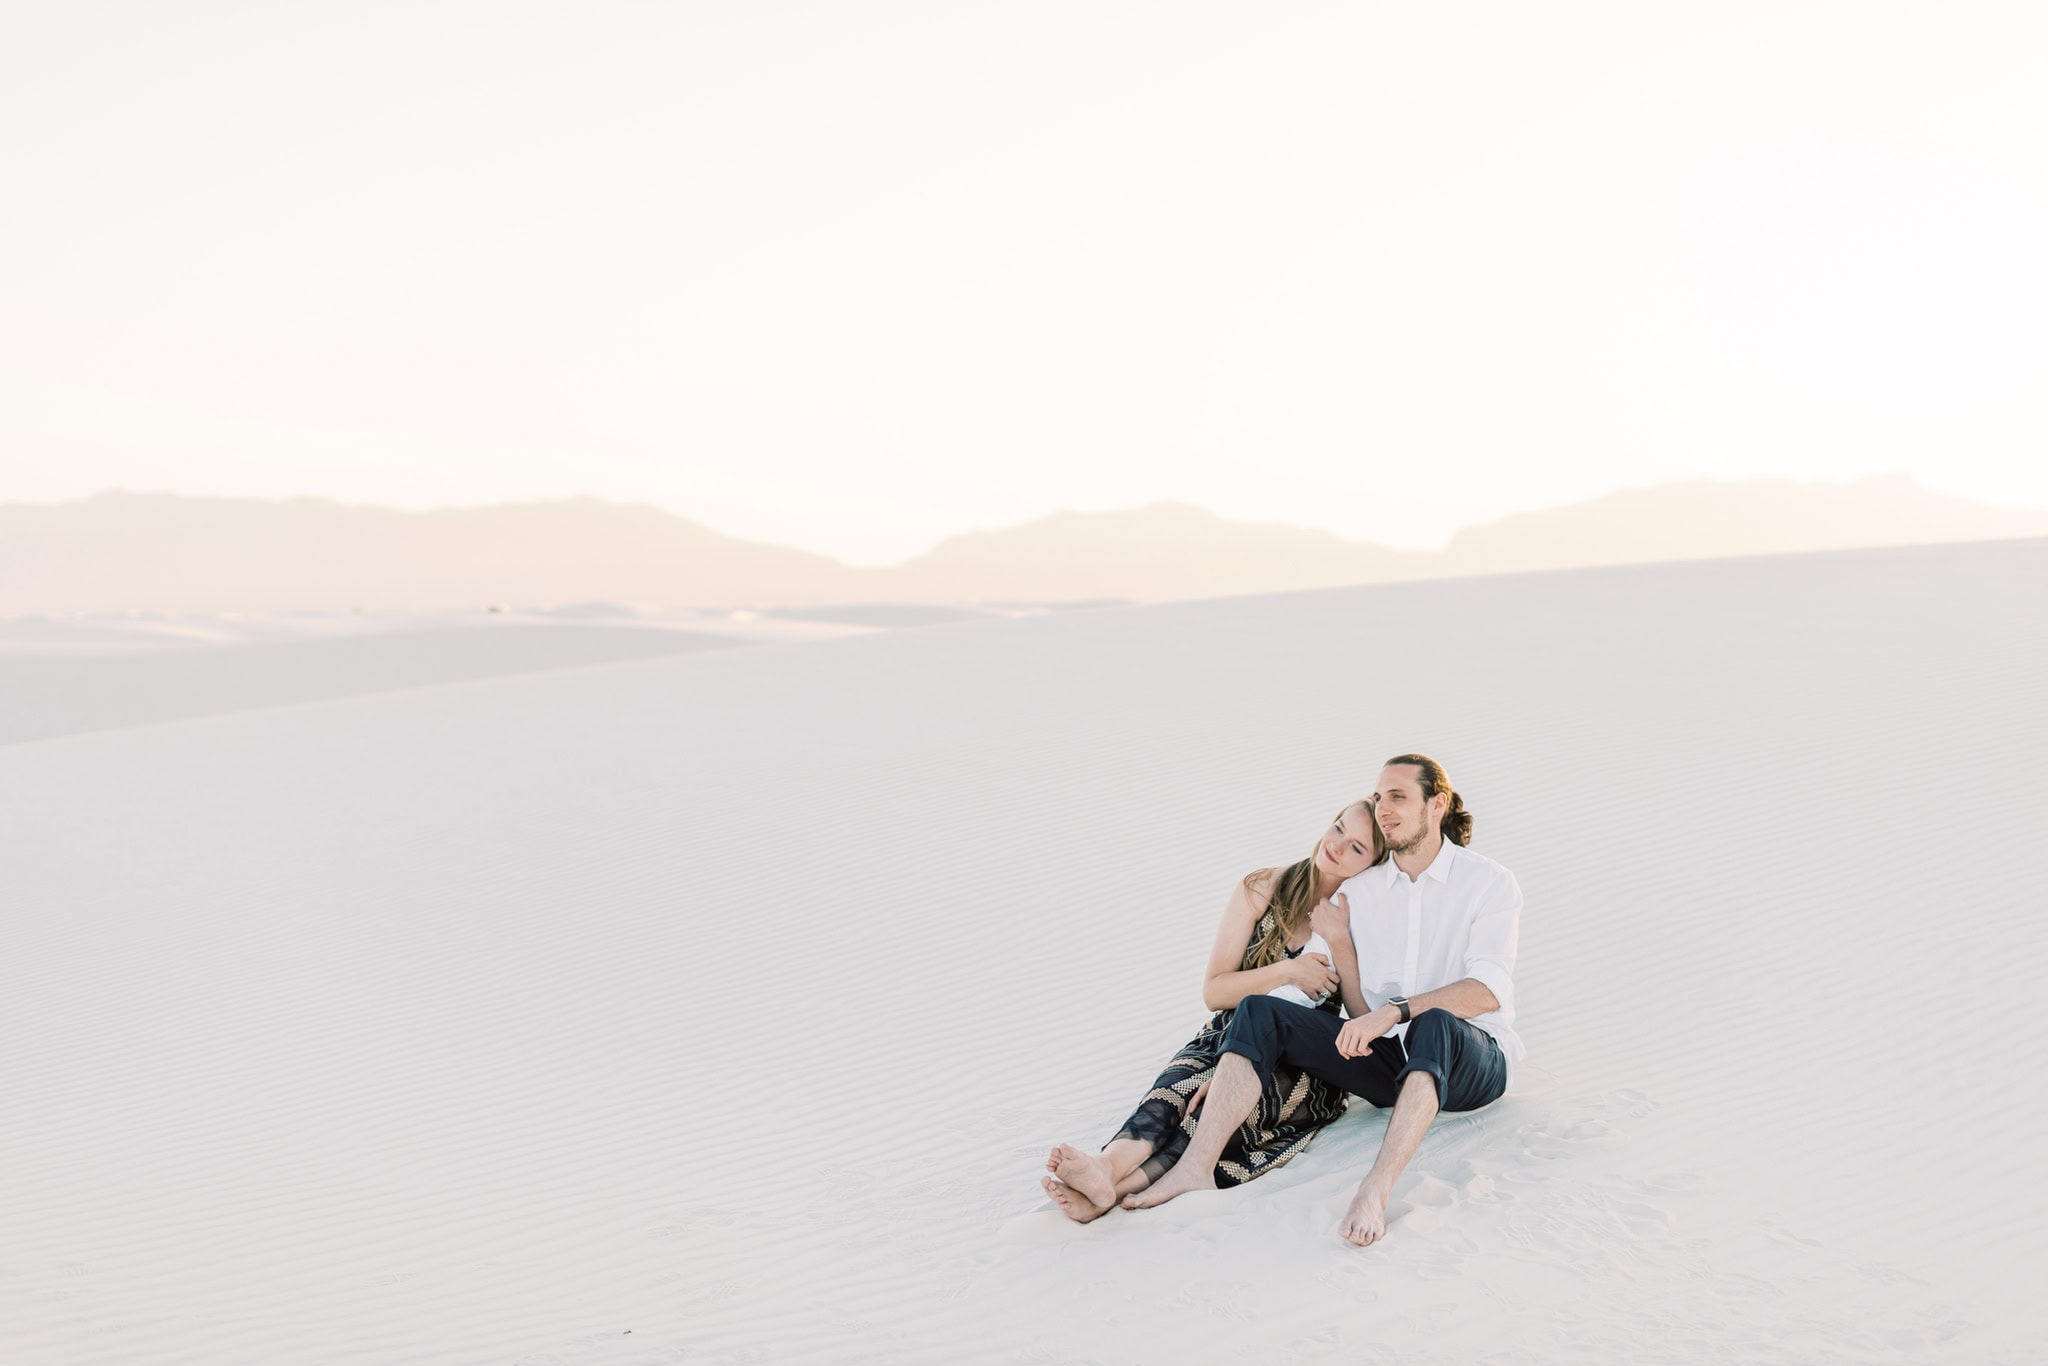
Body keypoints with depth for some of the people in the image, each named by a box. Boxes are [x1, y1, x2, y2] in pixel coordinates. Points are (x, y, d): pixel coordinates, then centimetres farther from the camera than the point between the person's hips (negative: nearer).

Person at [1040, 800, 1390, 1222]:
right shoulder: (1263, 890, 3)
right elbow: (1214, 991, 0)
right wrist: (1287, 972, -13)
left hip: (1306, 1070, -2)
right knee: (1177, 1087, -33)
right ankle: (1106, 1166, -62)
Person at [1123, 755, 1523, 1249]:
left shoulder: (1490, 883, -3)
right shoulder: (1361, 890, 10)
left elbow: (1488, 990, -19)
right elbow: (1361, 1010, 10)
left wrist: (1395, 1011, -29)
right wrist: (1339, 937, -3)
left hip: (1471, 1063, -4)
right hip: (1387, 1059, 5)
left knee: (1433, 1024, -41)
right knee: (1259, 1013, -14)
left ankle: (1375, 1191, -49)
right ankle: (1196, 1167, -29)